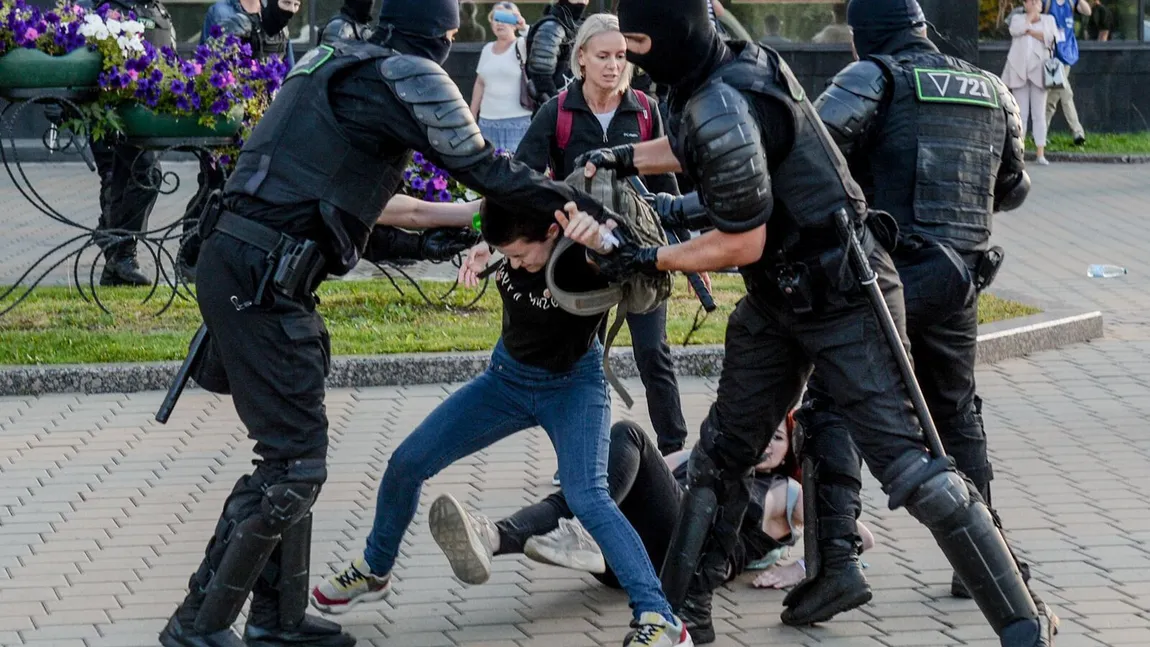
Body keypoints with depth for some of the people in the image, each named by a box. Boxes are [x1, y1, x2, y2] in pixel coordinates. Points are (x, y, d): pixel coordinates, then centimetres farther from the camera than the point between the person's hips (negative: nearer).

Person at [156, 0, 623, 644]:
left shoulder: (335, 61, 19)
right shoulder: (409, 76, -7)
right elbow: (485, 169, -3)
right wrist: (576, 200, 9)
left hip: (237, 263, 9)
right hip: (261, 281, -9)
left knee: (292, 451, 17)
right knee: (296, 466, -4)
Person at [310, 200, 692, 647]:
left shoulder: (586, 253, -32)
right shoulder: (510, 237, -19)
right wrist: (479, 253, -20)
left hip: (572, 382, -5)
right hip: (508, 374, 5)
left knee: (586, 497, -29)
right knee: (406, 463, 3)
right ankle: (374, 570, 28)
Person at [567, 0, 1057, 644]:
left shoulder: (721, 110, -27)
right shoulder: (741, 60, 1)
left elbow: (742, 245, -21)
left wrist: (646, 259, -12)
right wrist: (620, 157, 18)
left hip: (844, 300, -10)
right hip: (779, 300, 10)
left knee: (906, 464, -11)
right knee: (722, 452, 14)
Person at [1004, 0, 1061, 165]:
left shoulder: (1048, 19, 16)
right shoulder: (1017, 18, 14)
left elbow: (1050, 38, -2)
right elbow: (1016, 30, -9)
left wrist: (1030, 31, -5)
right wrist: (1031, 15, -2)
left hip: (1039, 70, 0)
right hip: (1019, 70, 0)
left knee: (1039, 114, -4)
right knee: (1021, 113, -3)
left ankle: (1040, 154, -6)